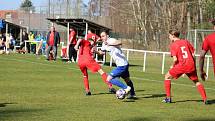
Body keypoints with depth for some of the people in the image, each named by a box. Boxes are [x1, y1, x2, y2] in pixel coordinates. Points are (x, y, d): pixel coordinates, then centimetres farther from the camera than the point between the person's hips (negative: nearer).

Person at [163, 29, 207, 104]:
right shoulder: (186, 42, 13)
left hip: (182, 65, -5)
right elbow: (193, 54, 12)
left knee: (167, 77, 12)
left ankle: (168, 98, 9)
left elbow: (175, 59, -11)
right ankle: (205, 99, 10)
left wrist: (173, 66, 7)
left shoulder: (173, 45, -3)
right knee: (196, 81, 21)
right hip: (191, 64, 5)